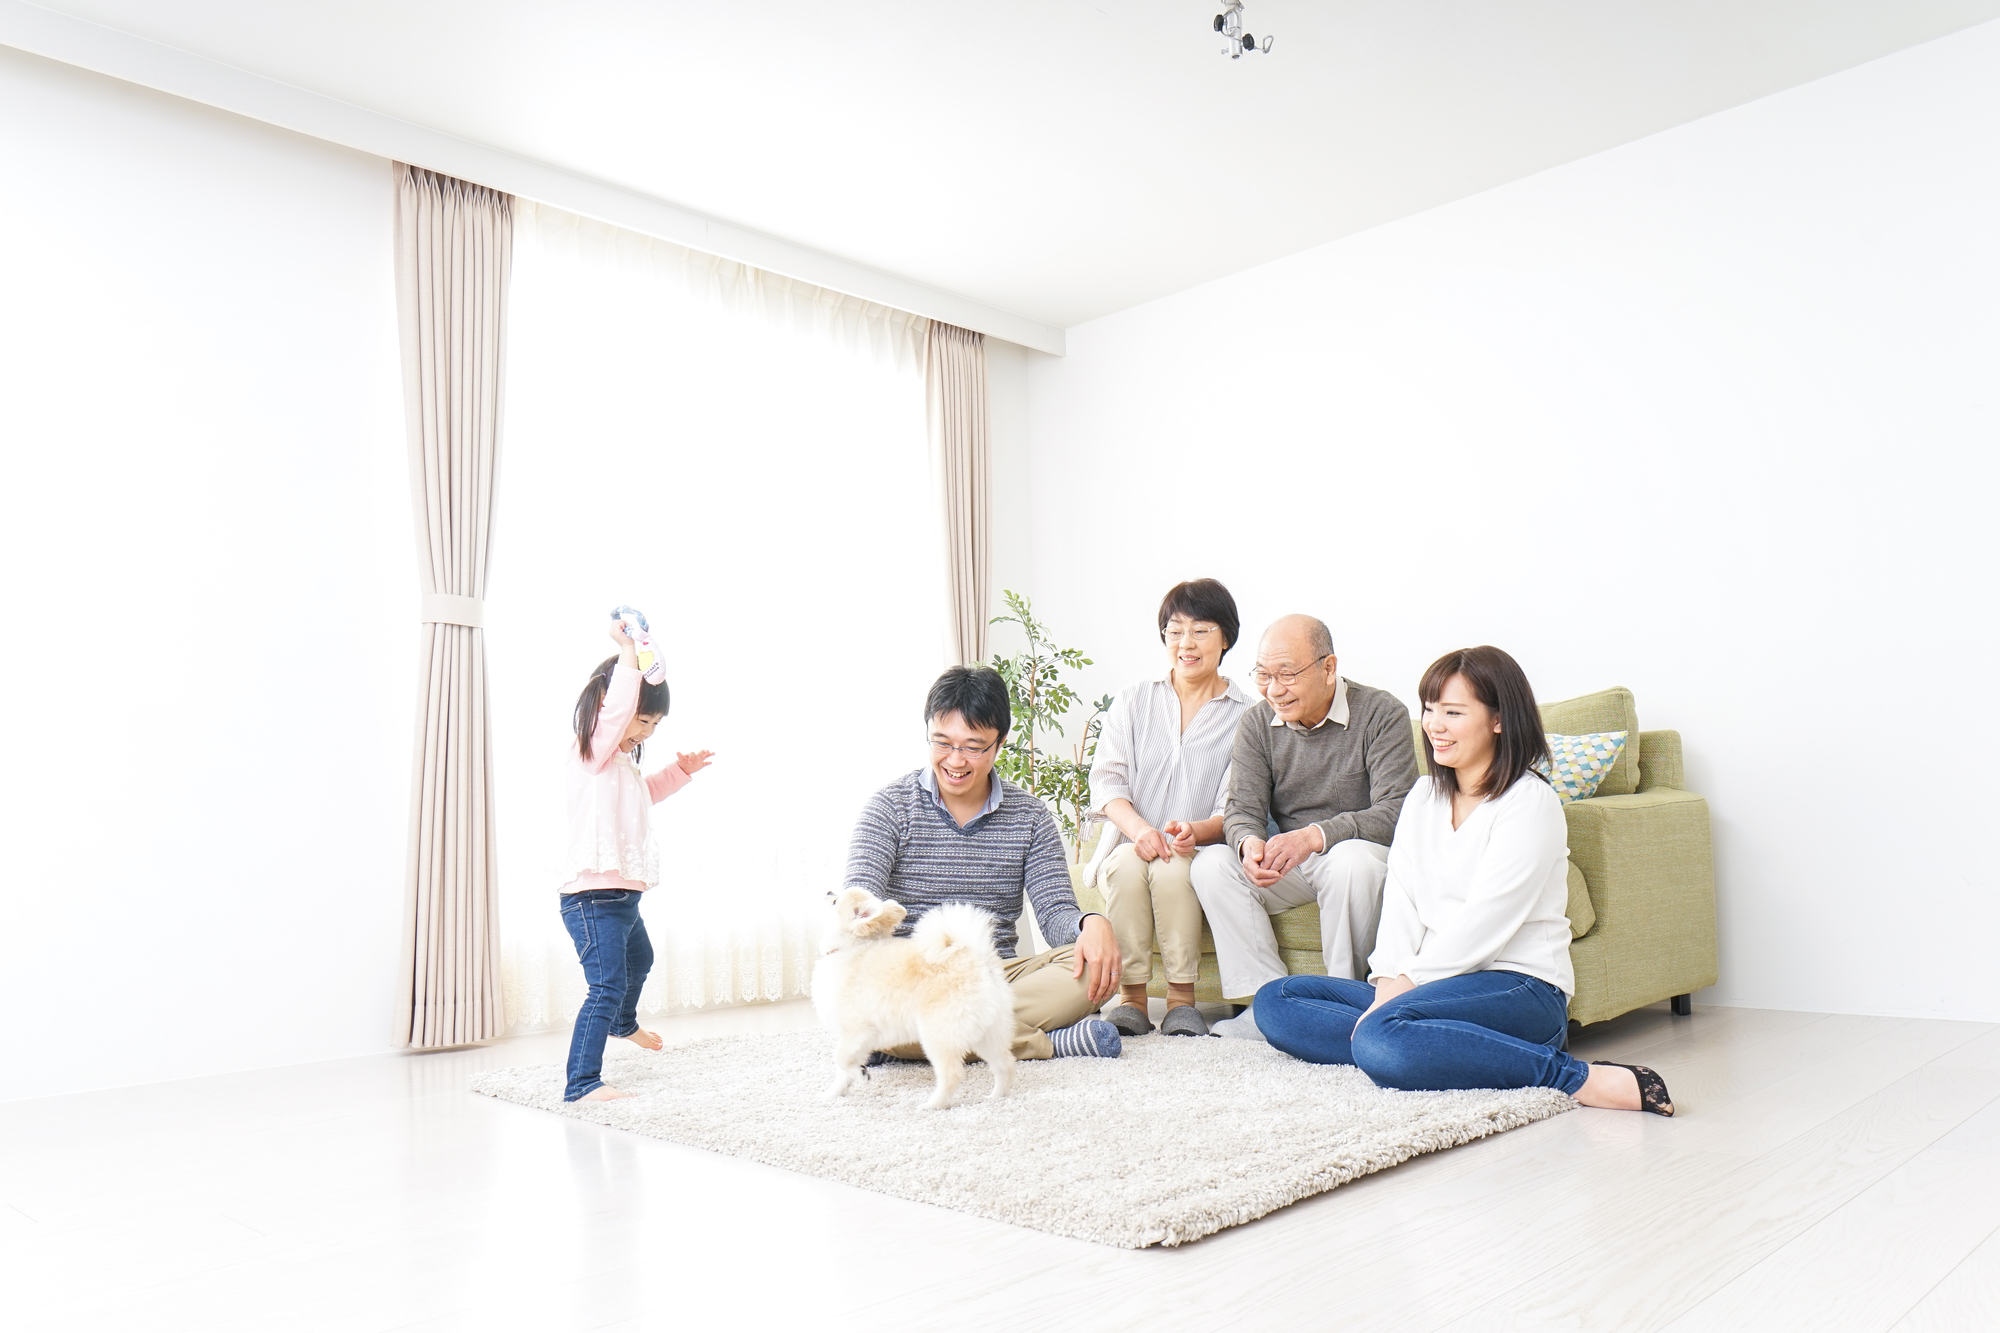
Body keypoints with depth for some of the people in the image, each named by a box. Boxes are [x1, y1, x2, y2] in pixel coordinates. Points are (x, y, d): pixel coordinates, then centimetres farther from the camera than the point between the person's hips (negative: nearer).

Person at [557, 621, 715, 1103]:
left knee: (639, 960, 33)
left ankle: (624, 1023, 59)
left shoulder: (623, 760, 18)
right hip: (593, 897, -11)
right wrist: (627, 655, -33)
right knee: (607, 986, -17)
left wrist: (679, 770, 27)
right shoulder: (594, 751, -13)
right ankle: (580, 1081, -15)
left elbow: (645, 791, 38)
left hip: (623, 896, 11)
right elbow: (616, 710, -33)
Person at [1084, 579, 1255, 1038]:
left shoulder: (1245, 716, 6)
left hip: (1202, 850, -1)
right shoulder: (1134, 701, 13)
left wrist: (1194, 831, -25)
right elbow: (1106, 779, 2)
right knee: (1128, 862, -32)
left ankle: (1181, 1000, -21)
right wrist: (1138, 828, -18)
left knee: (1173, 868, -34)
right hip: (1130, 841, 2)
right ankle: (1131, 998, -22)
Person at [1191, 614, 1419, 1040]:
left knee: (1353, 858, -37)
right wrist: (1250, 844, -30)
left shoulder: (1382, 714, -13)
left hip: (1358, 853, -4)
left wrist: (1314, 837, -36)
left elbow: (1395, 812, -22)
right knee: (1212, 864, -20)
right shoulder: (1256, 723, 2)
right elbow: (1243, 808, -4)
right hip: (1289, 865, 4)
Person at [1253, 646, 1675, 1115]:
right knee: (1274, 1002, -4)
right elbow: (1401, 901, 5)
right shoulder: (1423, 798, 16)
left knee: (1382, 1037, -36)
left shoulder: (1529, 803, -7)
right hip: (1434, 983, 8)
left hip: (1519, 986, -8)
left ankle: (1575, 1078, -23)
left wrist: (1408, 981, -17)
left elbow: (1485, 922, -15)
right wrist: (1389, 980, -10)